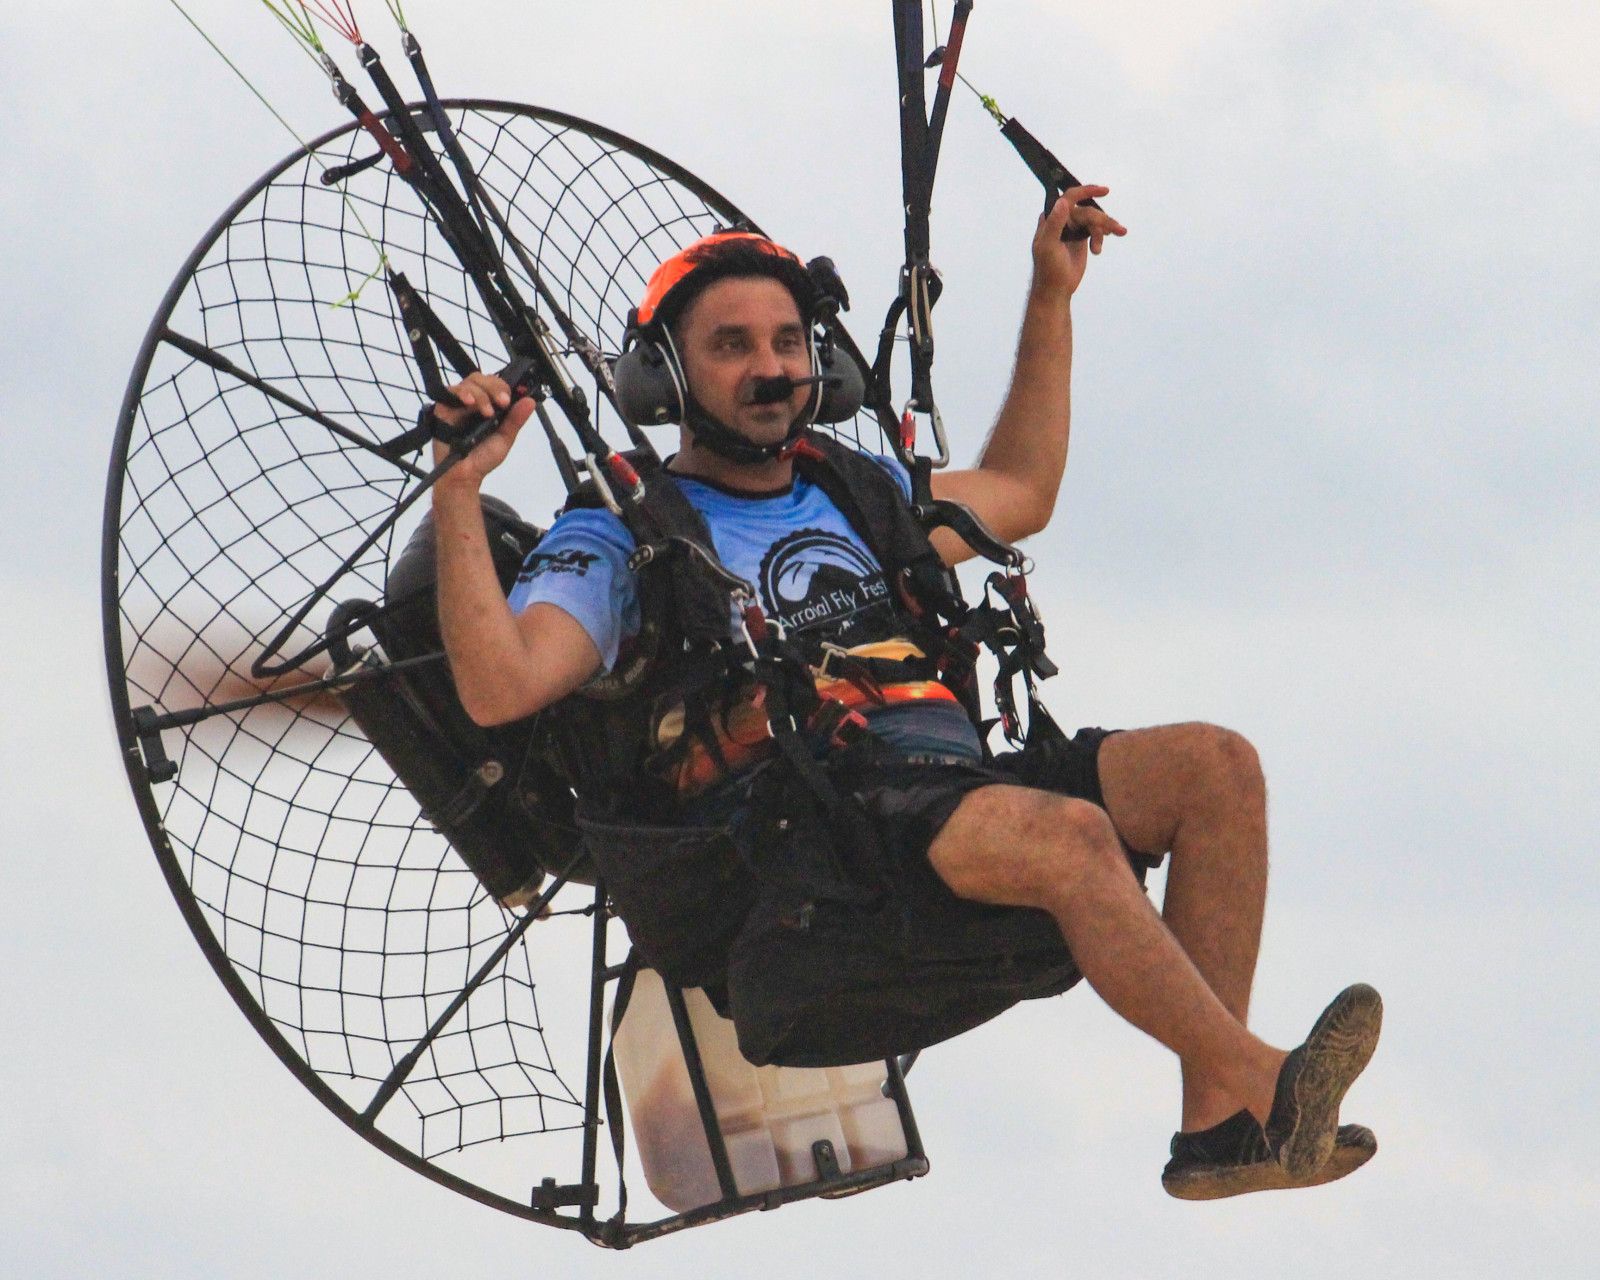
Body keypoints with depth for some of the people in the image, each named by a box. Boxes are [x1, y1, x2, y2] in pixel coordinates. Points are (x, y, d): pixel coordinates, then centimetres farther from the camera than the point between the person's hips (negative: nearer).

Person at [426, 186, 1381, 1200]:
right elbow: (499, 691, -8)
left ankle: (1220, 1121, -20)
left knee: (1216, 766, -14)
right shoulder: (622, 535, 8)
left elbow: (1018, 497, 44)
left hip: (959, 782, 7)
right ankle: (1260, 1083, -29)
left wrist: (1053, 297, 42)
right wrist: (460, 493, -16)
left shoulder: (852, 495, 28)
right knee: (1067, 832, -34)